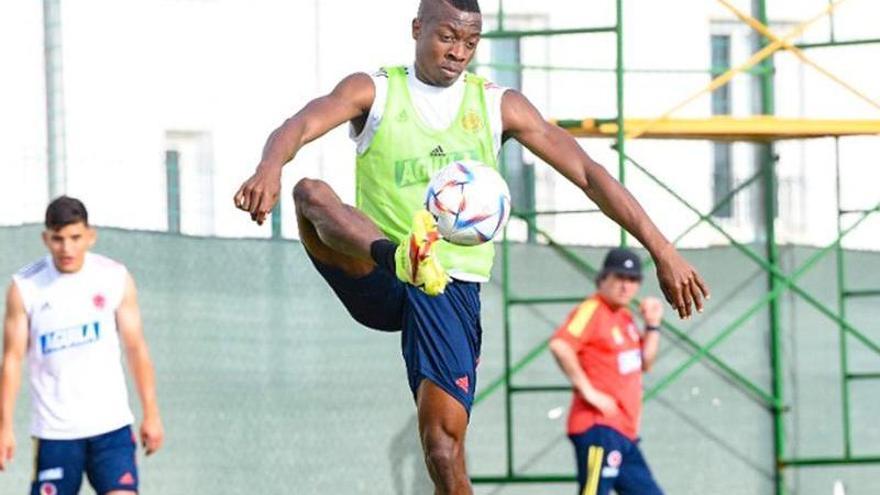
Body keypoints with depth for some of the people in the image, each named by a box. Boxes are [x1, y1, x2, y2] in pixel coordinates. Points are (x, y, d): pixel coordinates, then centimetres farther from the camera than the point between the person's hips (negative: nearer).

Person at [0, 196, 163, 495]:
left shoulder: (115, 279, 0)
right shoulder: (25, 288, -4)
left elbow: (136, 349, 6)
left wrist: (151, 414, 4)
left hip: (111, 425, 0)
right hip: (55, 431, 0)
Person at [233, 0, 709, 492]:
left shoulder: (498, 105, 9)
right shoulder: (373, 92, 4)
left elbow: (588, 173, 6)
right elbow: (301, 126, -15)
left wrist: (662, 249, -2)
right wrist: (270, 169, -40)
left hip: (452, 290, 1)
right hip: (375, 283, 0)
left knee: (444, 443, -12)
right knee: (312, 193, -29)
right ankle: (403, 258, -58)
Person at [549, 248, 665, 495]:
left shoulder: (624, 316, 17)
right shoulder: (592, 310, -11)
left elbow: (644, 363, 22)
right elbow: (559, 345, -27)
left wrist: (652, 325, 8)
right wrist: (588, 390, -24)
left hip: (625, 431, 10)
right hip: (599, 427, -10)